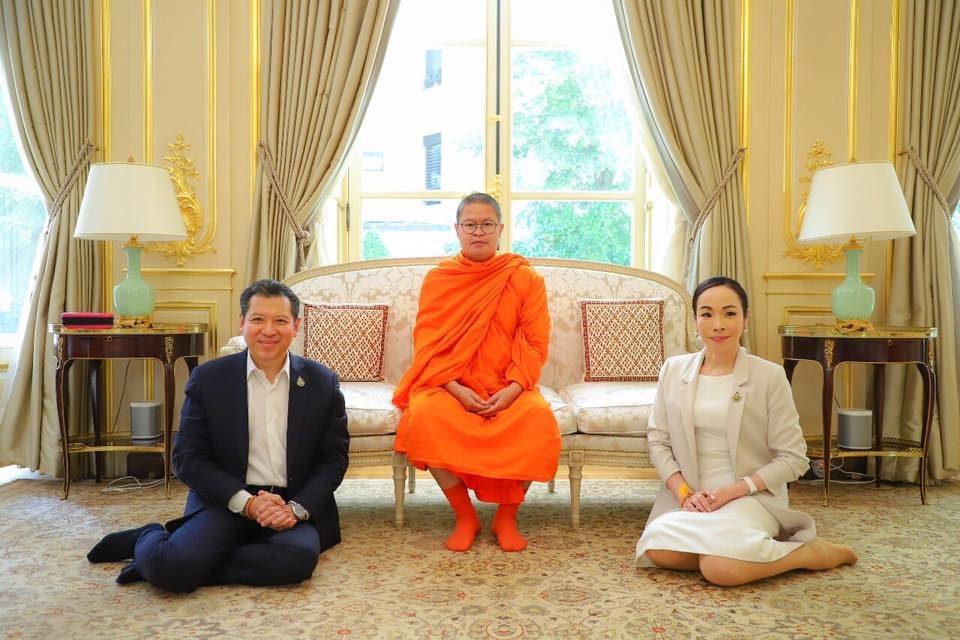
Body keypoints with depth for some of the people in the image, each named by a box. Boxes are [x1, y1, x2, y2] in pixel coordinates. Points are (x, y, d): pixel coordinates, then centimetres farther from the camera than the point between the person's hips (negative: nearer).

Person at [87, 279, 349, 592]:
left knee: (299, 557, -32)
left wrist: (297, 507, -12)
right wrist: (246, 502, -13)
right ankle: (149, 539, 11)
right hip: (226, 501, -2)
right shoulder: (208, 378, 1)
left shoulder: (323, 382, 3)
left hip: (295, 503, 2)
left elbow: (334, 459, 5)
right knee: (170, 565, -29)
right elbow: (187, 458, -1)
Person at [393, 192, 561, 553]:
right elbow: (427, 345, 0)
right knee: (423, 415, -32)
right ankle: (464, 515, -9)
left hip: (508, 390, 0)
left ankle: (506, 516, -5)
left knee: (540, 420, -31)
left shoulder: (525, 278, 4)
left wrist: (513, 389, -17)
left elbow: (535, 343, 0)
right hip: (450, 387, 0)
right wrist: (457, 389, -16)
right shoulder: (437, 279, 5)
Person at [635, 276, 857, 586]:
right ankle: (728, 548, 1)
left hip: (752, 496, -2)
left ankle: (810, 551, -1)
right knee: (658, 550, -27)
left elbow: (793, 458, -4)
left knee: (721, 568, -30)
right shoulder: (673, 369, 4)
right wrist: (683, 492, -10)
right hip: (687, 496, 3)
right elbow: (657, 440, 5)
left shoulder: (770, 376, -6)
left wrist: (733, 491, -14)